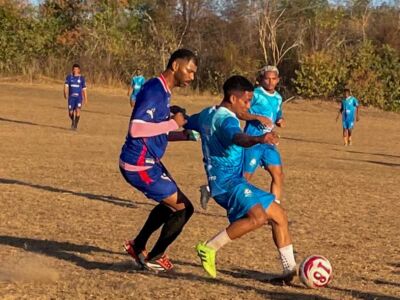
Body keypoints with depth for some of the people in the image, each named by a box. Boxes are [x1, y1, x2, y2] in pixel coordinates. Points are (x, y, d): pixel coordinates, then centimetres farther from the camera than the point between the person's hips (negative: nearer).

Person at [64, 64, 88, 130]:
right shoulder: (69, 77, 4)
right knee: (70, 112, 2)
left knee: (77, 110, -20)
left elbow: (84, 89, 8)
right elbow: (66, 85, -7)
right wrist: (65, 94, -24)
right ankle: (73, 121, 34)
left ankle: (75, 125, -11)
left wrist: (85, 99, 7)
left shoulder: (82, 78, 4)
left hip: (79, 97, -1)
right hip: (71, 97, 1)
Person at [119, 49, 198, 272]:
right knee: (183, 208, -2)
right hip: (139, 165, -10)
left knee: (171, 204, 25)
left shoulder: (163, 92, 12)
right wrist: (173, 124, -22)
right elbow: (136, 128, -29)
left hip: (148, 162, 10)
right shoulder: (154, 90, -19)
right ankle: (153, 259, 12)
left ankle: (138, 246, 34)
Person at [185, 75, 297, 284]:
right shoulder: (226, 119, -17)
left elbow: (184, 124, 31)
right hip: (227, 182, -11)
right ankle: (209, 248, -21)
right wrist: (258, 139, -60)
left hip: (234, 181, 11)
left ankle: (290, 269, 9)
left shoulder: (207, 115, 14)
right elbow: (238, 138, -40)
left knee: (279, 216, 9)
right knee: (258, 216, -33)